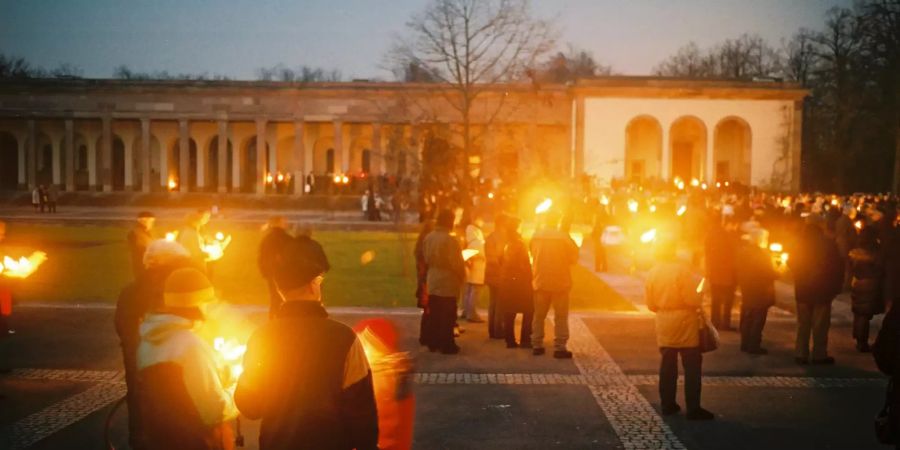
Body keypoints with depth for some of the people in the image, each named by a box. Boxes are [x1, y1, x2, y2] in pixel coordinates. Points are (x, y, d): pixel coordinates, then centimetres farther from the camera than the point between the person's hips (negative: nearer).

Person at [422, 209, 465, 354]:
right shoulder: (450, 240, -20)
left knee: (434, 315, 15)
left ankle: (434, 342, 22)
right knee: (447, 316, 2)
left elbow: (426, 259, 9)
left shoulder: (428, 237, 1)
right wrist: (462, 276, 0)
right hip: (447, 283, -7)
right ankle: (447, 345, 6)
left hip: (432, 282, 7)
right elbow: (456, 263, -18)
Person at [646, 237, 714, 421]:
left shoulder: (652, 273, 1)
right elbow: (691, 299, -19)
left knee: (668, 365, 12)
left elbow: (651, 304, 5)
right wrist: (700, 299, 2)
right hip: (684, 322, -5)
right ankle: (693, 409, 2)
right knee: (691, 366, 2)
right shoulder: (681, 269, -15)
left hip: (664, 323, 5)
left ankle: (668, 404, 17)